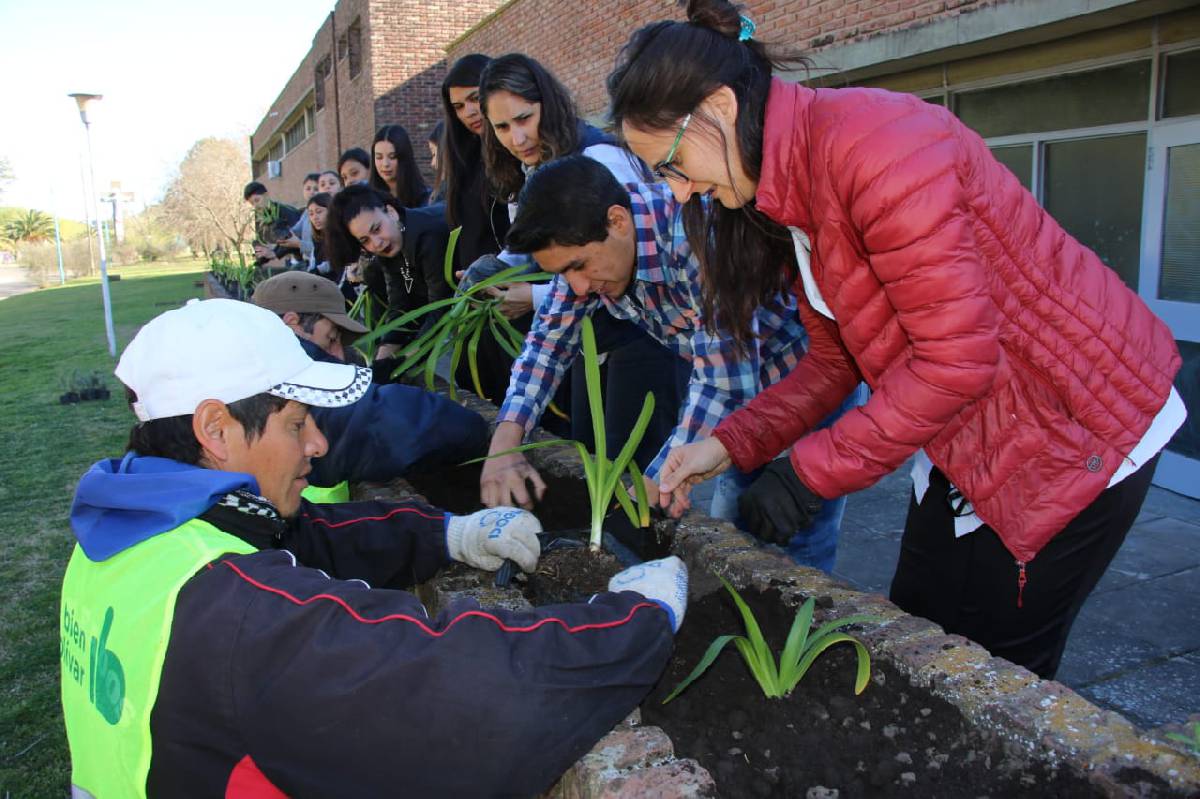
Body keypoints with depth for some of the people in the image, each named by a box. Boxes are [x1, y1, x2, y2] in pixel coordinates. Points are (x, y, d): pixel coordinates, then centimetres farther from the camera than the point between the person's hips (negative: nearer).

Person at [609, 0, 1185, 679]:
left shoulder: (867, 142, -26)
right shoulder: (786, 195, 3)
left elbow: (957, 358, -29)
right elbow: (835, 362, 6)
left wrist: (812, 471, -23)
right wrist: (728, 445, -4)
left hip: (1074, 428, -9)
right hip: (966, 441, 9)